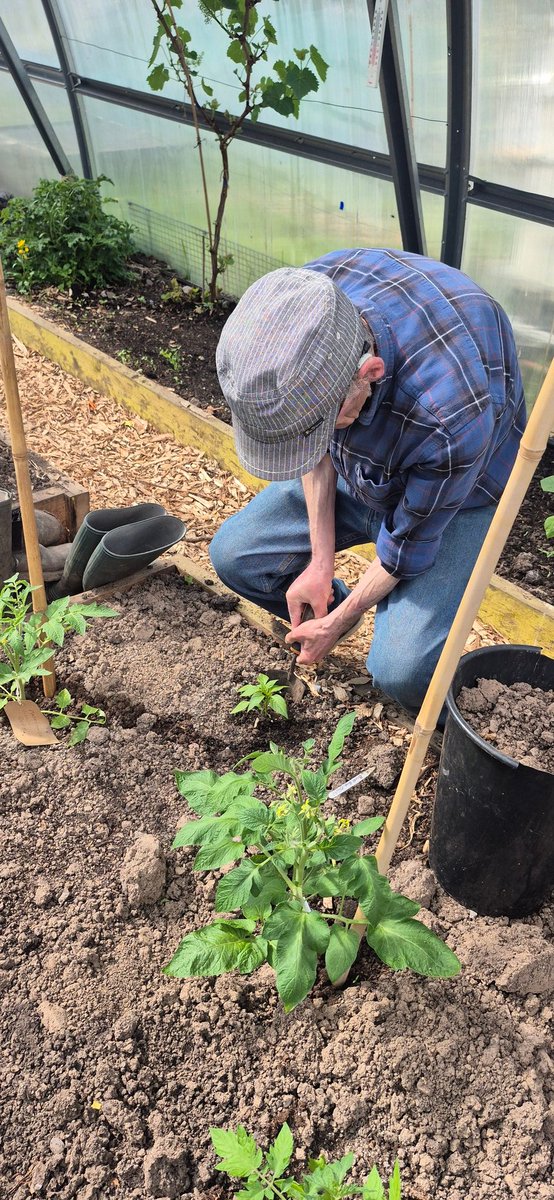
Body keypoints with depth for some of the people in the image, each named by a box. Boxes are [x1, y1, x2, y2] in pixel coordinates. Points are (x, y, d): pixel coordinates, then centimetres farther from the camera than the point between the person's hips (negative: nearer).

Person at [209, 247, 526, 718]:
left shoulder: (452, 413, -43)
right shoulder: (296, 306, -27)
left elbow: (411, 538, -23)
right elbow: (319, 450, -8)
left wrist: (341, 620, -8)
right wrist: (320, 563, -6)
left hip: (453, 496, -5)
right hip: (357, 468, 5)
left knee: (401, 672, -23)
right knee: (233, 556, -2)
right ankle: (329, 604, 24)